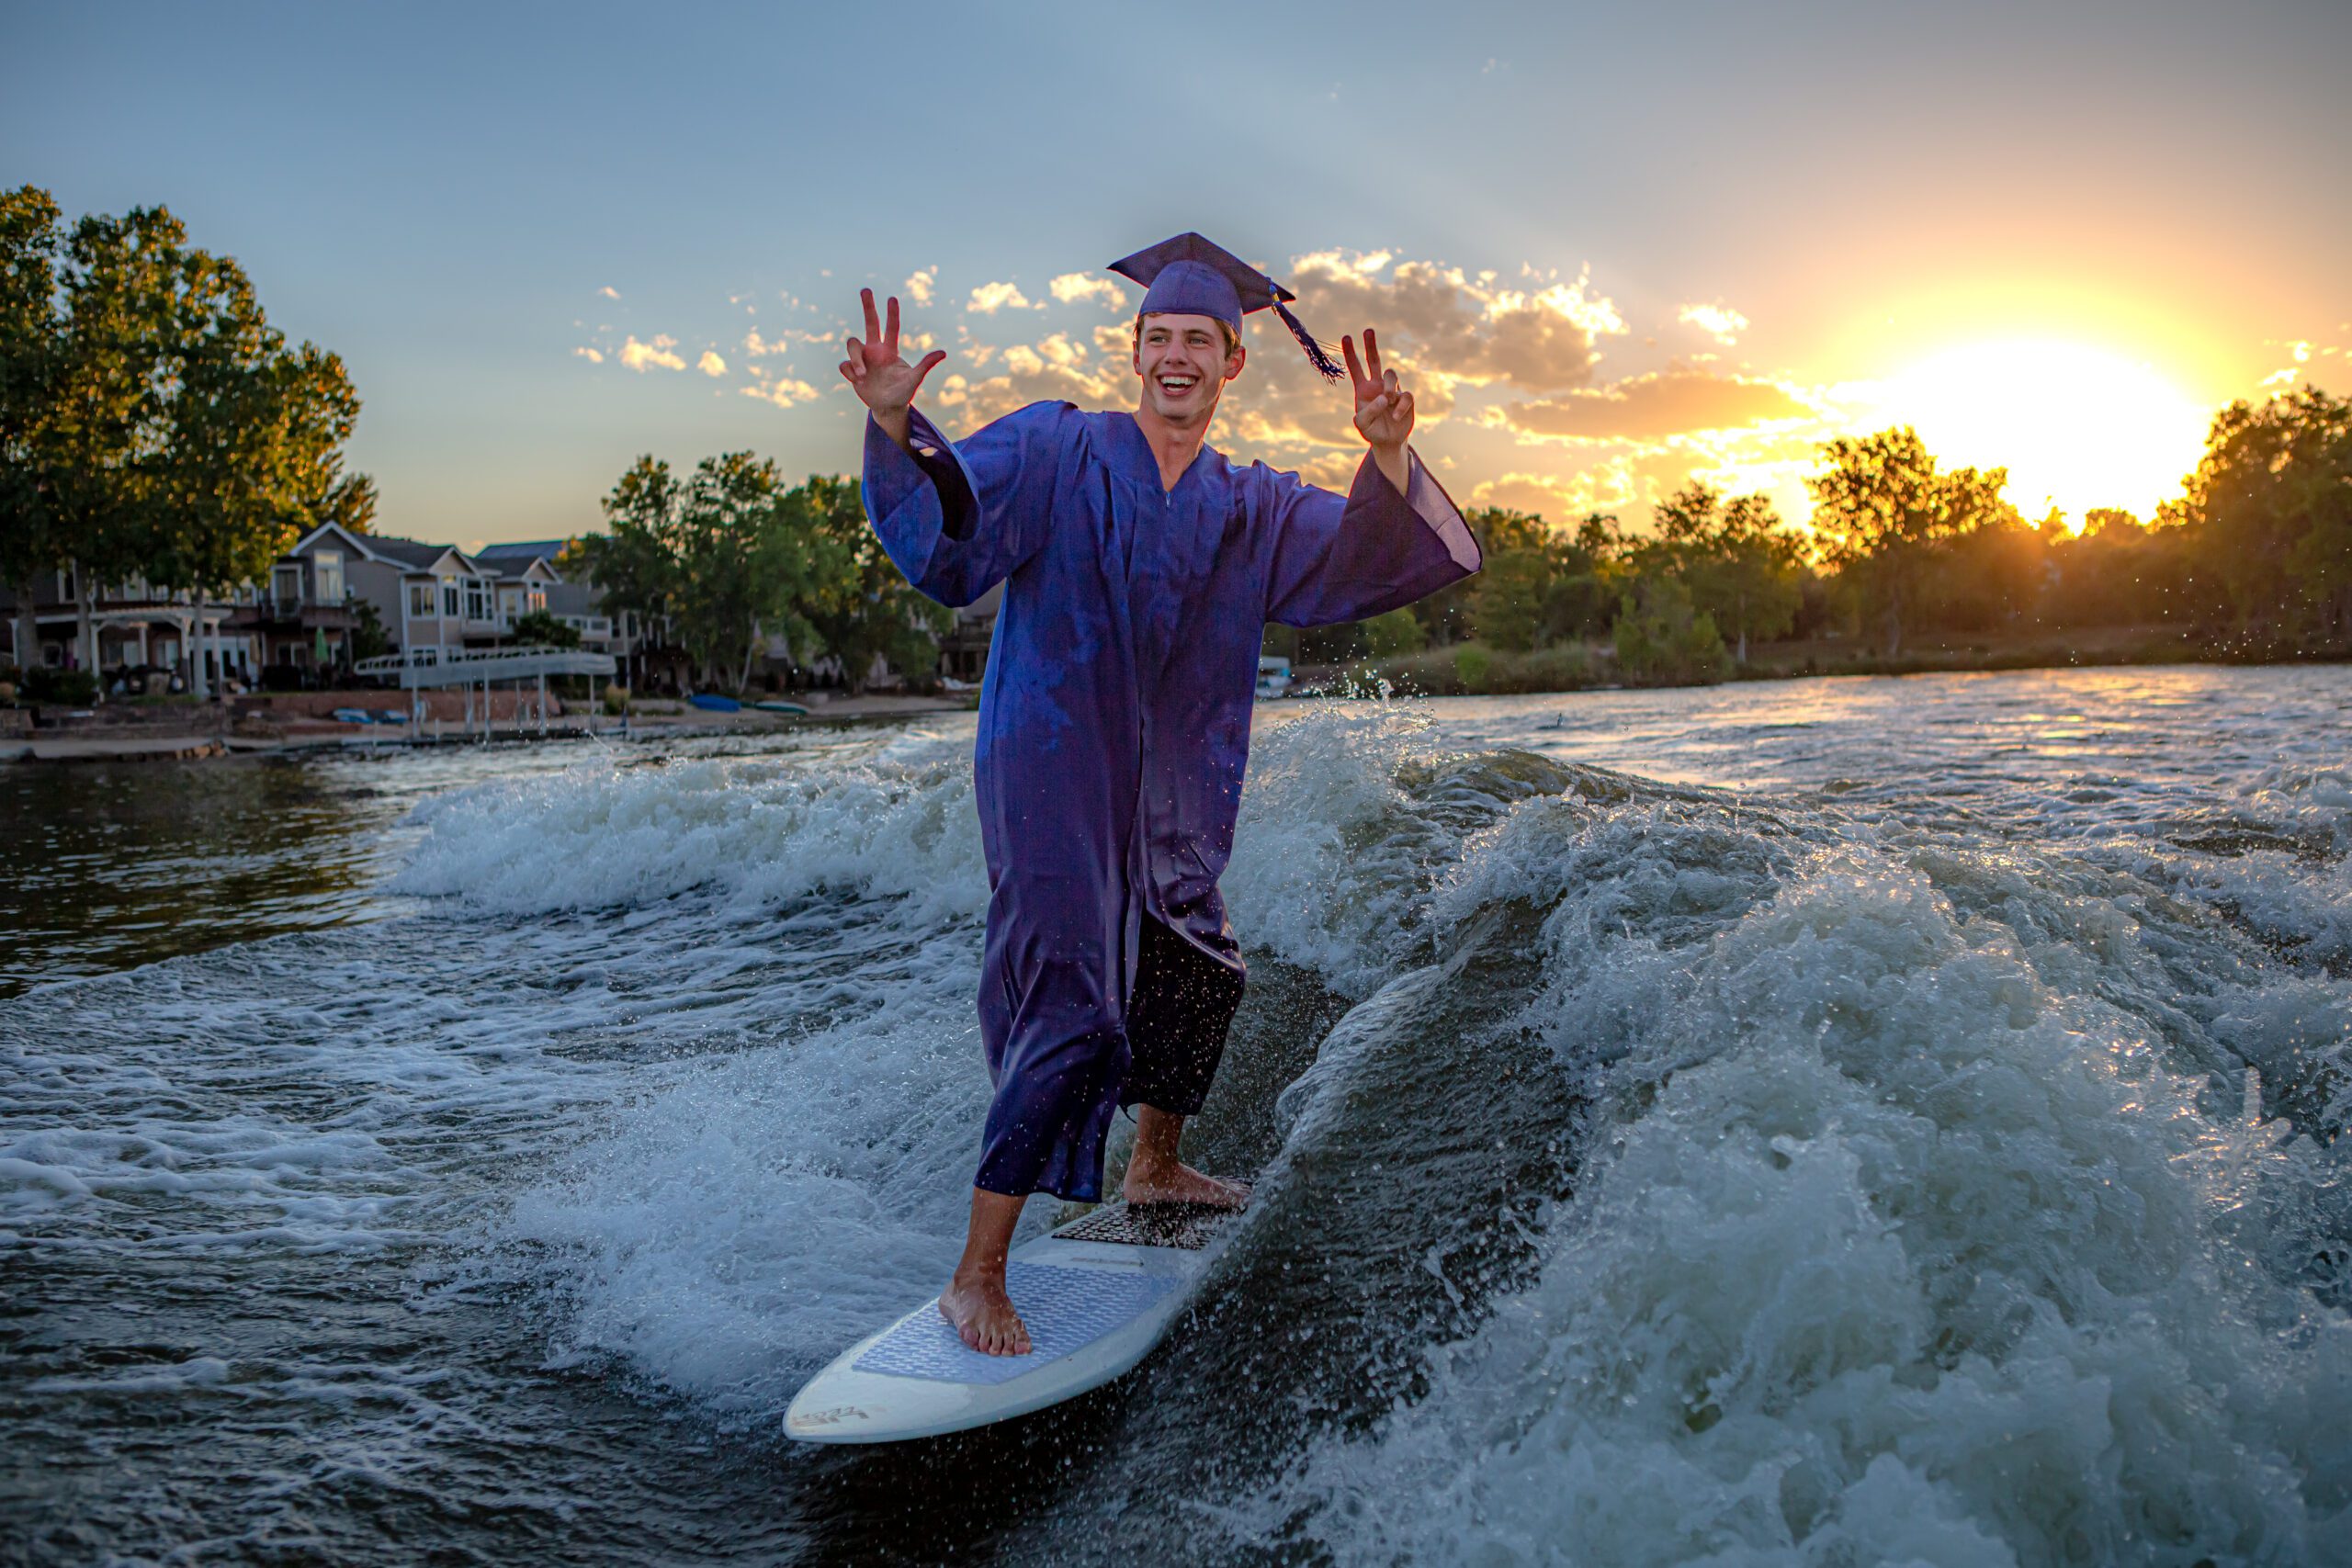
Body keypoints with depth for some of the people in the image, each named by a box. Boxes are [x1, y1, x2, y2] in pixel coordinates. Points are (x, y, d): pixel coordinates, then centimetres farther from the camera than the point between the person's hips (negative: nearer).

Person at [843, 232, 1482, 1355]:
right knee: (1071, 1013, -16)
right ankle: (977, 1278, -5)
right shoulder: (1053, 454, -4)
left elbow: (1369, 559, -1)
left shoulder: (1252, 507, 9)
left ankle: (1155, 1167, 48)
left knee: (1198, 974, 23)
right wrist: (894, 428, -35)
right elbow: (945, 525, -16)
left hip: (1171, 802, 7)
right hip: (1052, 776, -7)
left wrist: (1387, 456, -20)